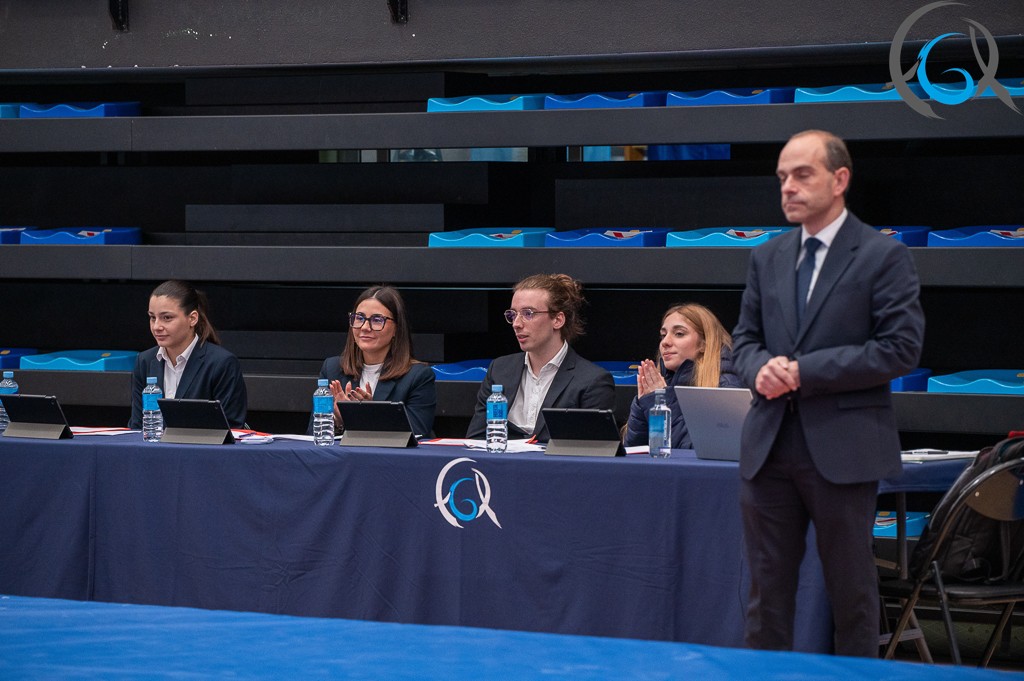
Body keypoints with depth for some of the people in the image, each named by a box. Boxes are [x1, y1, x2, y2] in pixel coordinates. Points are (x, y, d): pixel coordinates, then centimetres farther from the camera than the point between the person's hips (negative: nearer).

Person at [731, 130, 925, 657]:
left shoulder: (884, 257, -5)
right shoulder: (767, 258, 13)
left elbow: (901, 349, -11)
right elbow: (744, 338, 18)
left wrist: (804, 371, -15)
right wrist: (760, 369, -8)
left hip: (842, 448, -5)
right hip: (770, 443, 5)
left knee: (851, 589, 4)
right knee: (767, 588, 7)